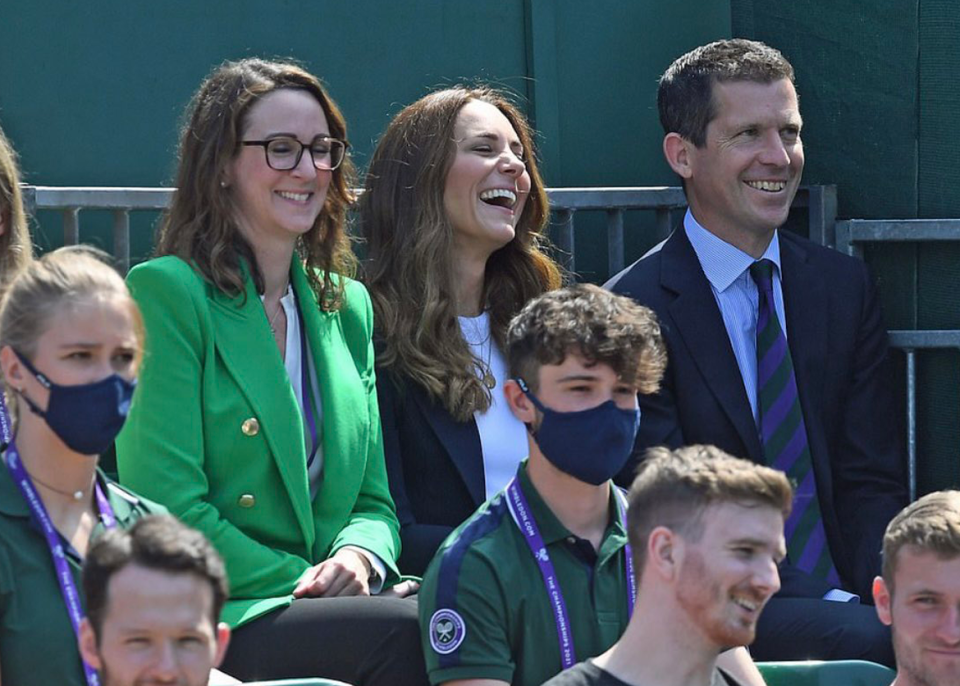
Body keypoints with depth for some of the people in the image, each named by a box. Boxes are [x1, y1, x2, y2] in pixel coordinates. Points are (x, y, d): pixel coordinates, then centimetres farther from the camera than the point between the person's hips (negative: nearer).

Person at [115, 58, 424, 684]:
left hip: (332, 607, 6)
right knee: (408, 631, -33)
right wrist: (305, 583, -12)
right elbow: (168, 507, -9)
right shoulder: (167, 292, -2)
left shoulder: (348, 306, 19)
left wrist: (357, 557, -5)